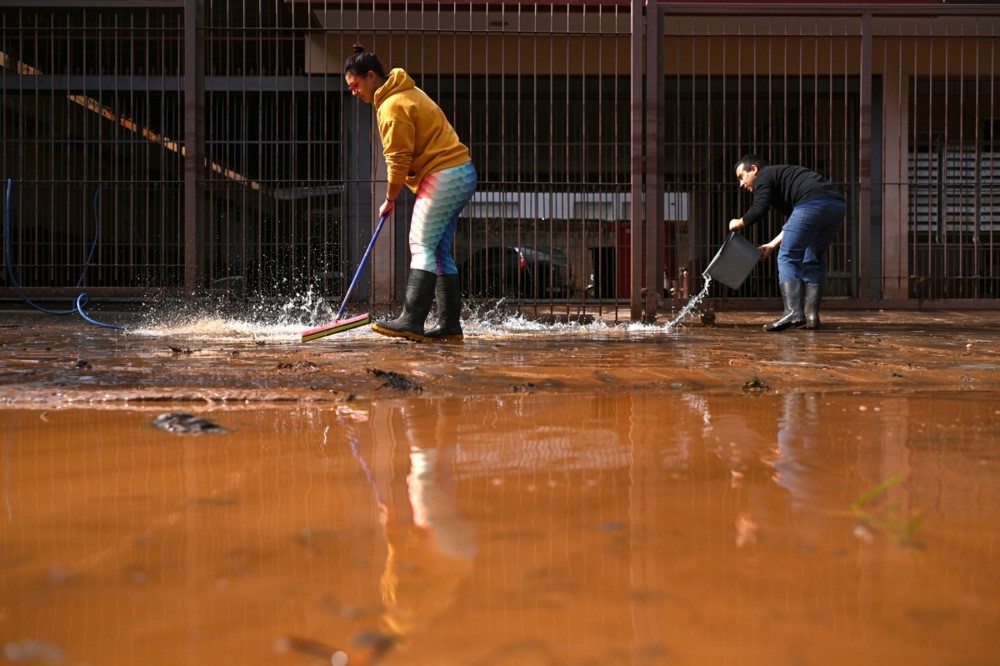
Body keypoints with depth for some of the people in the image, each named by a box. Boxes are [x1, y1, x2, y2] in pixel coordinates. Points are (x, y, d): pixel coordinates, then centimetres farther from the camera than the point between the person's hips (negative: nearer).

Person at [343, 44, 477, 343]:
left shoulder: (392, 107, -14)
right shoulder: (406, 93, 18)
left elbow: (399, 160, -14)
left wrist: (390, 199, -2)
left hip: (443, 178, -10)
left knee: (423, 246, -13)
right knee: (440, 252, 10)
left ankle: (411, 321, -17)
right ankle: (450, 326, 10)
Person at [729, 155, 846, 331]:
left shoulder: (764, 176, 13)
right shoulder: (783, 173, 38)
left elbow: (759, 210, -4)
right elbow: (795, 225, 36)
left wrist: (739, 223, 15)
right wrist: (773, 244, 38)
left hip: (813, 204, -9)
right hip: (838, 204, 9)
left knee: (788, 258, -4)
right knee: (814, 261, 17)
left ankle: (793, 312, -18)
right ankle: (812, 315, 9)